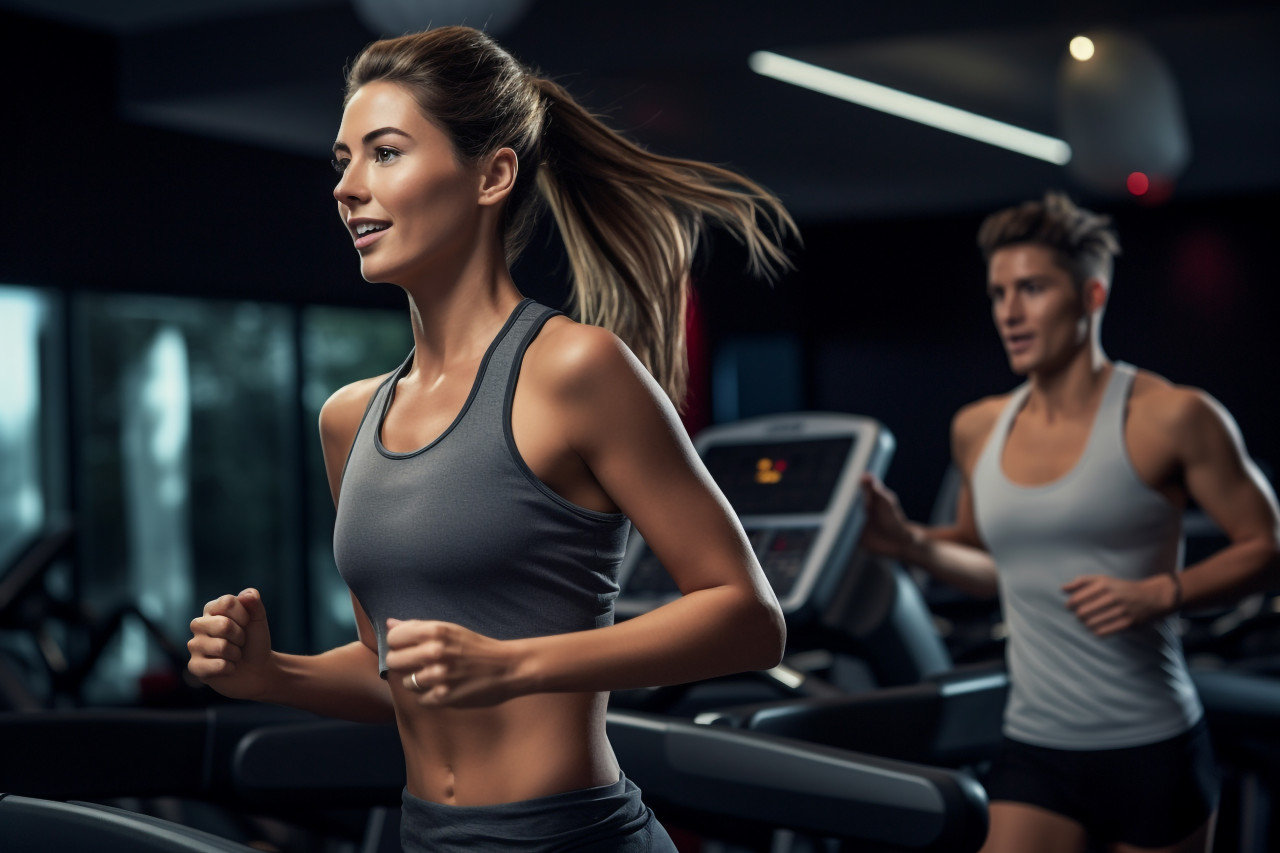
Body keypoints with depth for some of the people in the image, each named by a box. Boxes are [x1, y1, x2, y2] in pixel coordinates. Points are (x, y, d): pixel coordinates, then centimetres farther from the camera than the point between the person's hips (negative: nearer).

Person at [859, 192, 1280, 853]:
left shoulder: (1170, 418, -7)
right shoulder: (976, 431, 7)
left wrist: (1160, 593, -17)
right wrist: (909, 544, 2)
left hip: (1150, 750, -3)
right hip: (1034, 750, 3)